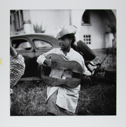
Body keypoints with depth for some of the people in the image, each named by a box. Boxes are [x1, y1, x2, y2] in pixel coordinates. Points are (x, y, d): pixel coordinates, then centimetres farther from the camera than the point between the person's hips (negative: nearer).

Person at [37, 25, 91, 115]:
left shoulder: (77, 57, 0)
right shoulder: (54, 52, 5)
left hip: (70, 89, -1)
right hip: (54, 85, 1)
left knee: (68, 113, 2)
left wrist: (88, 76, -13)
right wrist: (45, 60, -11)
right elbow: (40, 58, 11)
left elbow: (84, 72, 9)